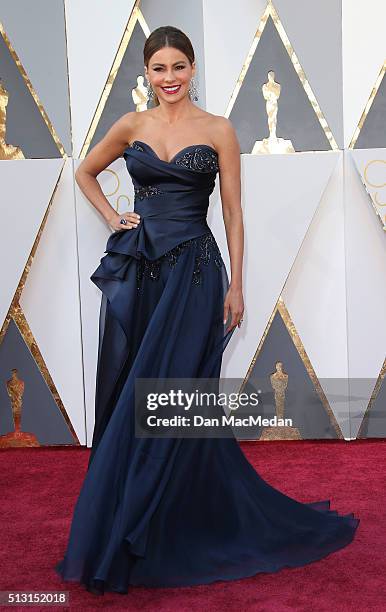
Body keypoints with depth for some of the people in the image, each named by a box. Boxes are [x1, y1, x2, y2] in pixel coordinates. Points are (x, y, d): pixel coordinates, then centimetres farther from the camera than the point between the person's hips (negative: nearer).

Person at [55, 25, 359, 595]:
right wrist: (113, 218, 8)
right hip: (135, 268, 3)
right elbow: (85, 173, 23)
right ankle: (126, 524, 23)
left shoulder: (219, 130, 2)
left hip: (193, 271, -3)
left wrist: (236, 285, -4)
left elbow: (233, 211, 0)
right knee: (126, 395, 6)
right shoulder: (132, 125, 9)